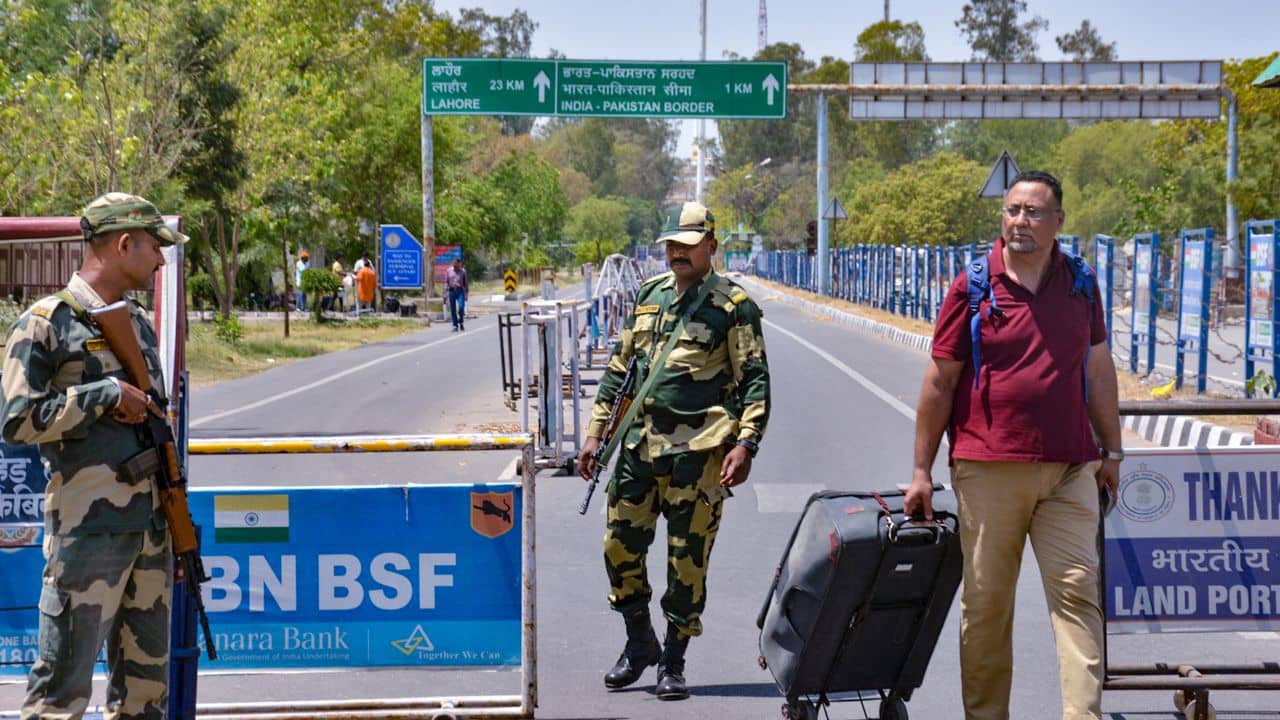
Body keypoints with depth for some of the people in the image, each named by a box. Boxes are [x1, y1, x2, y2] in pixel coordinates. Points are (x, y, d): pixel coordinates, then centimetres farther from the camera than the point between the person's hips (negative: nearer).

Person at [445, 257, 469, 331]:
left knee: (461, 307, -15)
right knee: (453, 310, 2)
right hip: (452, 291, 1)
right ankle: (455, 326, 10)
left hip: (460, 291, -1)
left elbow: (466, 283, 7)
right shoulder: (449, 271, 5)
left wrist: (467, 293, 4)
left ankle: (461, 322, 9)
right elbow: (446, 282, 8)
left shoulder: (463, 271, 3)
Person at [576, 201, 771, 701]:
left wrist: (745, 444, -17)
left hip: (698, 449, -5)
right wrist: (596, 432, 14)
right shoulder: (649, 296, 13)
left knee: (687, 561, 1)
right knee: (620, 547, 6)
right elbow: (619, 368, 19)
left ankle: (673, 664, 14)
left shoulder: (733, 305, -3)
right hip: (639, 442, 5)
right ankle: (639, 644, 26)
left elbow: (755, 380, -6)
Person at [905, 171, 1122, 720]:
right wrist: (921, 469, 0)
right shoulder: (973, 288, 0)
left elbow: (1099, 369, 17)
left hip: (1068, 468, 2)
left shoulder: (1080, 285, 9)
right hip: (987, 467, -2)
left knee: (1077, 592, -6)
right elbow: (939, 382, 1)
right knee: (985, 602, 5)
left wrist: (1112, 450, 17)